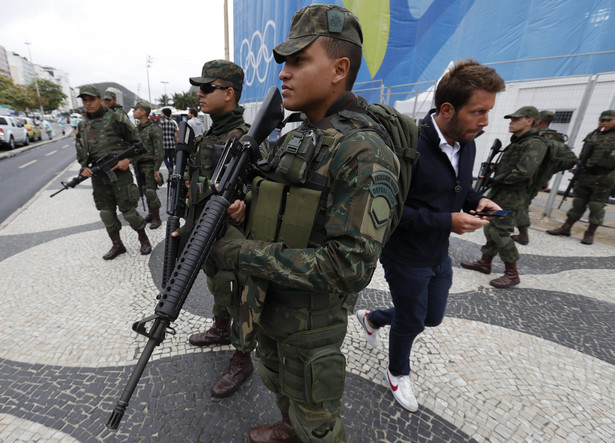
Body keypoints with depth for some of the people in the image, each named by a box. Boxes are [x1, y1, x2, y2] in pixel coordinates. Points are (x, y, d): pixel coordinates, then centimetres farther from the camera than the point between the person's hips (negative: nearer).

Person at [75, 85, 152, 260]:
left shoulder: (116, 118, -3)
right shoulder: (82, 125, 13)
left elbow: (136, 141, 0)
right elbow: (80, 151, 20)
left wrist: (127, 159, -13)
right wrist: (84, 167, 2)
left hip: (119, 171, -5)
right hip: (98, 175, 6)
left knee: (128, 210, -3)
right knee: (106, 212, 8)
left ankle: (144, 239, 17)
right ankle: (117, 245, 21)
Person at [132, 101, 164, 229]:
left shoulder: (154, 129, -11)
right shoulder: (137, 129, 14)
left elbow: (159, 151, -16)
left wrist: (156, 169, -19)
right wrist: (133, 162, 16)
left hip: (150, 165, -7)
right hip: (139, 165, 7)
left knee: (151, 192, -7)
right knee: (146, 192, 12)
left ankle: (156, 219, 4)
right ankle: (150, 214, 24)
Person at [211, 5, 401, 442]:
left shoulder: (363, 154, -25)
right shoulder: (292, 138, 3)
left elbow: (350, 266, -30)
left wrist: (245, 254, -26)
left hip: (310, 320, -8)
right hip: (268, 303, 9)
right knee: (278, 382, 34)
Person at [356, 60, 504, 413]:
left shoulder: (467, 145, 2)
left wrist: (477, 201, -6)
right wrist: (445, 222, -27)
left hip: (439, 254, 8)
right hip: (406, 256, -8)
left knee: (432, 317, 23)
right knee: (411, 321, 13)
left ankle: (372, 318, 50)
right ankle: (398, 374, 47)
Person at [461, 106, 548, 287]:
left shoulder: (535, 144, -12)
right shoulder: (516, 142, 17)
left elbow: (524, 172, -23)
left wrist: (498, 180, -12)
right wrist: (493, 169, 6)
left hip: (511, 198, -9)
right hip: (499, 194, 10)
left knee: (500, 233, -9)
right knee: (490, 228, 13)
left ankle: (512, 274, 4)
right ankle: (485, 263, 25)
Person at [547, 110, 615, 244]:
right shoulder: (592, 135, 12)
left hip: (602, 179, -4)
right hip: (584, 176, 4)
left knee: (596, 207, -1)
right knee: (578, 204, 8)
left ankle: (590, 234, 7)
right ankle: (565, 228, 12)